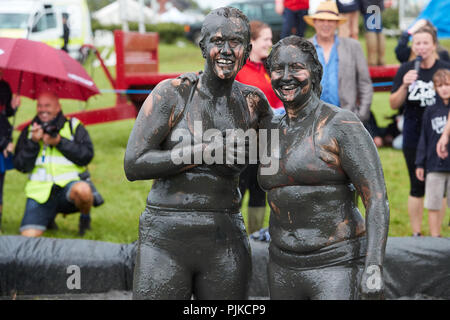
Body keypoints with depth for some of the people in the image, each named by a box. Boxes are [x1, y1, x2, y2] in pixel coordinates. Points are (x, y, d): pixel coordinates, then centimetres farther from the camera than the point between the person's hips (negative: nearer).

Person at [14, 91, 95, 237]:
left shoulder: (74, 126, 7)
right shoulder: (29, 131, 12)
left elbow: (87, 155, -6)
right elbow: (21, 166, 4)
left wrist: (59, 142, -13)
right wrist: (33, 142, -10)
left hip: (67, 184, -2)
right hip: (40, 190, 2)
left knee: (83, 190, -39)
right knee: (28, 236, -16)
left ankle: (85, 217, -3)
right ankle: (49, 217, 20)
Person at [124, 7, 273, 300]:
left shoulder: (253, 102, 6)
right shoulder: (171, 94, -5)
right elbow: (133, 165, -12)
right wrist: (203, 152, -16)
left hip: (226, 243, 3)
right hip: (166, 238, -3)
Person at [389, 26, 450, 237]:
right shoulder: (406, 70, 3)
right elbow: (393, 104, 4)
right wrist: (404, 86, -14)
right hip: (413, 137, 1)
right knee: (417, 187, 7)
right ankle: (416, 234, 15)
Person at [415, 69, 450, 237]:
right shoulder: (430, 112, 4)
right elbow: (424, 139, 7)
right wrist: (420, 164, 5)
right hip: (435, 166, 1)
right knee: (434, 205, 3)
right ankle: (435, 238, 11)